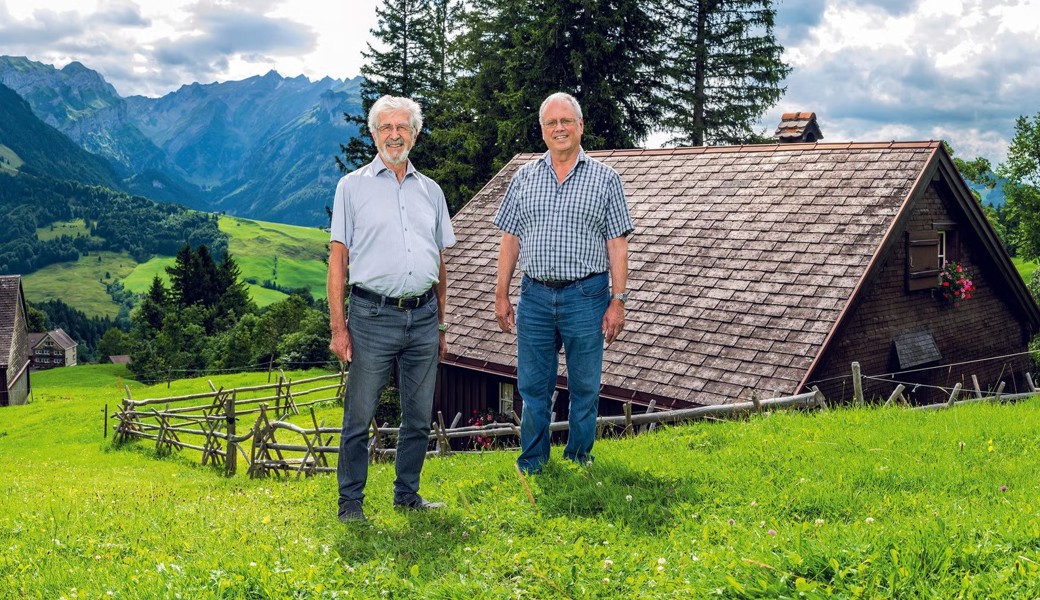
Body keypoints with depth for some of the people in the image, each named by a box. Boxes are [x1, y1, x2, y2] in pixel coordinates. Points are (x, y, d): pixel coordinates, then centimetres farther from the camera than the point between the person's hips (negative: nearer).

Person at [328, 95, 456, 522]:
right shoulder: (353, 186, 3)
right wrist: (338, 327, -8)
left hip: (422, 318, 4)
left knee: (419, 417, 10)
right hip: (373, 317, -4)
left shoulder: (430, 191, 14)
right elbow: (338, 259, -1)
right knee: (359, 418, 0)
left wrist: (441, 326, 16)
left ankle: (407, 494, 24)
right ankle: (350, 503, 11)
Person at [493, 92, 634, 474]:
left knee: (584, 386, 6)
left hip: (586, 295, -2)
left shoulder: (605, 179, 4)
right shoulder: (524, 178, 10)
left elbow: (617, 244, 0)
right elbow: (510, 240, 11)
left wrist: (617, 300, -6)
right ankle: (532, 464, 19)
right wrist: (501, 295, 6)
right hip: (535, 296, 2)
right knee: (533, 386, 7)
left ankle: (578, 462, 20)